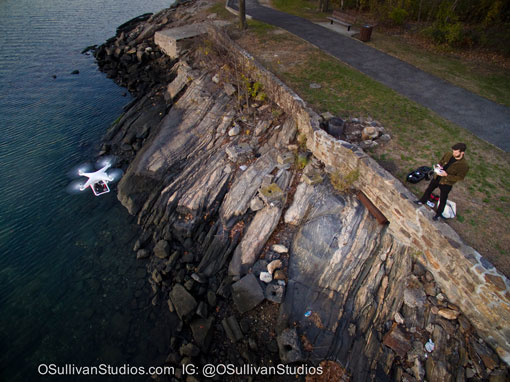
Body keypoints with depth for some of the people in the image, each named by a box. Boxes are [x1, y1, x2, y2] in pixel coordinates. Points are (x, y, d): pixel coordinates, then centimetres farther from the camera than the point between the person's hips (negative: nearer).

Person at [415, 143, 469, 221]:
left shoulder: (464, 165, -25)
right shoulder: (448, 154, -11)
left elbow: (459, 177, -20)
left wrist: (446, 175, -29)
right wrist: (439, 167, -15)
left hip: (446, 183, -5)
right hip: (437, 177, 5)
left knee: (442, 199, 12)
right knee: (429, 189, 25)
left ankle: (438, 214, 32)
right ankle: (422, 201, 52)